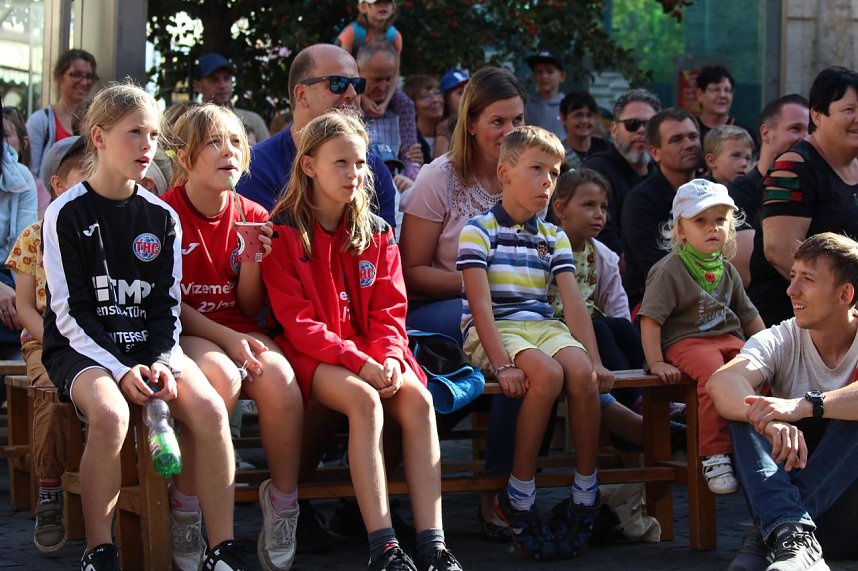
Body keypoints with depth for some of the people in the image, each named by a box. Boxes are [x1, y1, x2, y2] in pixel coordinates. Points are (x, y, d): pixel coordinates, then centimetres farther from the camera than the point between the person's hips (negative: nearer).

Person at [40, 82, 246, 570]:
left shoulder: (162, 217, 9)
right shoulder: (67, 214, -4)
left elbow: (167, 305, 8)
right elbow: (70, 312, -8)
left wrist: (162, 362, -11)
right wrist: (119, 369, -20)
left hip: (149, 344, 4)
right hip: (83, 346, -4)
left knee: (209, 408, -24)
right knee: (110, 414, -35)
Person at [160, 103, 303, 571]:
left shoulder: (252, 218, 7)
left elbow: (250, 308, 9)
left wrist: (253, 260, -10)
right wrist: (225, 338, -18)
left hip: (238, 332, 4)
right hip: (181, 333, -4)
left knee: (279, 378, -29)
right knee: (222, 376, -36)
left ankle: (283, 500, -11)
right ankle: (186, 508, -21)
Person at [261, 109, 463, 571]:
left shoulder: (376, 234, 12)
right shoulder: (284, 233, -4)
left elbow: (389, 312, 7)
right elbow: (297, 322, -11)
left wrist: (389, 359, -15)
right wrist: (360, 364, -21)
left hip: (371, 353, 5)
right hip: (311, 354, -4)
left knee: (417, 399, -25)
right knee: (364, 400, -33)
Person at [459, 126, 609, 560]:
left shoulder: (554, 238, 16)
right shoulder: (479, 230, -1)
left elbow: (573, 303, 6)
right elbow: (480, 303, -11)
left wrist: (595, 359, -6)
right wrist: (502, 364, -22)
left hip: (543, 326, 5)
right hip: (495, 331, -5)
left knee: (582, 372, -28)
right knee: (547, 372, -34)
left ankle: (585, 495, -16)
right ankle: (518, 497, -21)